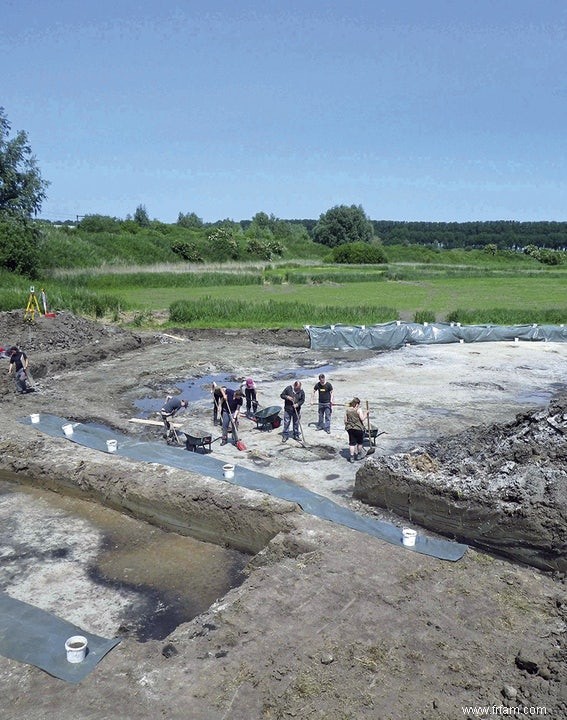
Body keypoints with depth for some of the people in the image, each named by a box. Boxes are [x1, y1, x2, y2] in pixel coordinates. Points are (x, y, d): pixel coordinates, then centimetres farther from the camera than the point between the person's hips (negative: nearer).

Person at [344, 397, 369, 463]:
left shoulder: (347, 409, 3)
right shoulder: (359, 409, -12)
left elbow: (345, 420, 6)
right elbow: (362, 419, -18)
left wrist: (347, 425, 18)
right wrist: (366, 414, -4)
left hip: (350, 428, 4)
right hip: (358, 428, -4)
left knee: (352, 443, 8)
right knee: (359, 442, 16)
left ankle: (351, 457, 5)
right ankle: (358, 455, 29)